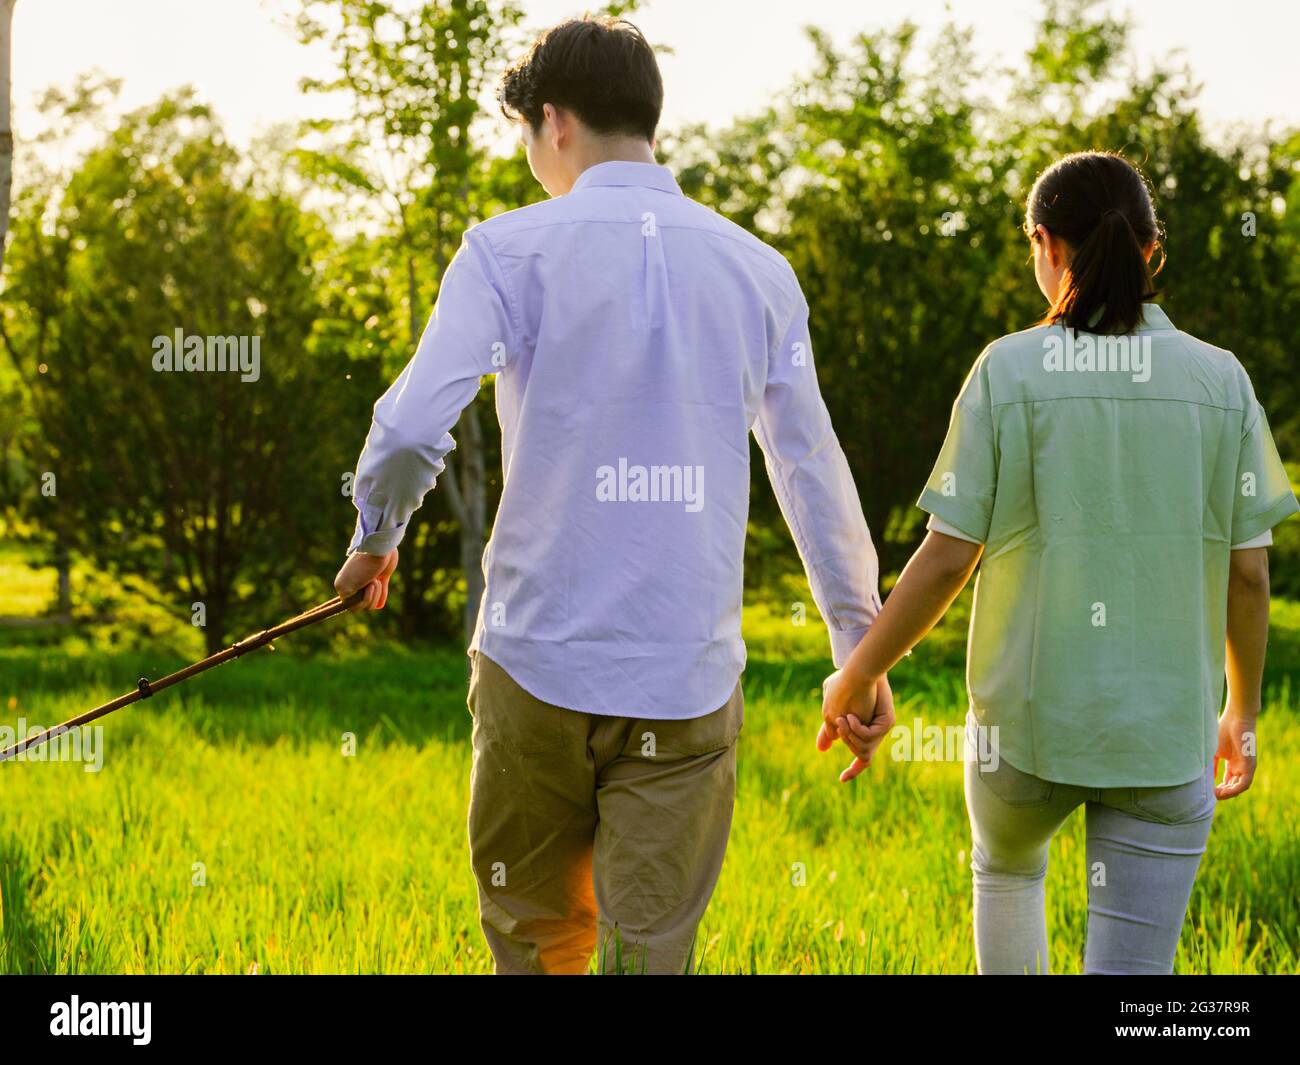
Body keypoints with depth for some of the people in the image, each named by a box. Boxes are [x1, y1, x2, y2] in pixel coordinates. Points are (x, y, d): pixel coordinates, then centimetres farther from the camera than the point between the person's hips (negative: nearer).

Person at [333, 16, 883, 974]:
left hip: (539, 666, -2)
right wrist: (861, 648, 22)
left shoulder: (511, 251, -3)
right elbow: (816, 475, 12)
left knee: (538, 934, 16)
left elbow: (411, 429, -14)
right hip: (689, 682, 2)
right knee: (651, 954, 4)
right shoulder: (758, 272, 7)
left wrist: (376, 538, 7)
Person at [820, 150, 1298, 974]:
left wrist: (858, 676, 5)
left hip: (1028, 719, 0)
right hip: (1166, 734, 0)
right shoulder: (1219, 380, -2)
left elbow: (948, 557, -8)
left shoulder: (1008, 372, -8)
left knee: (1007, 866, 33)